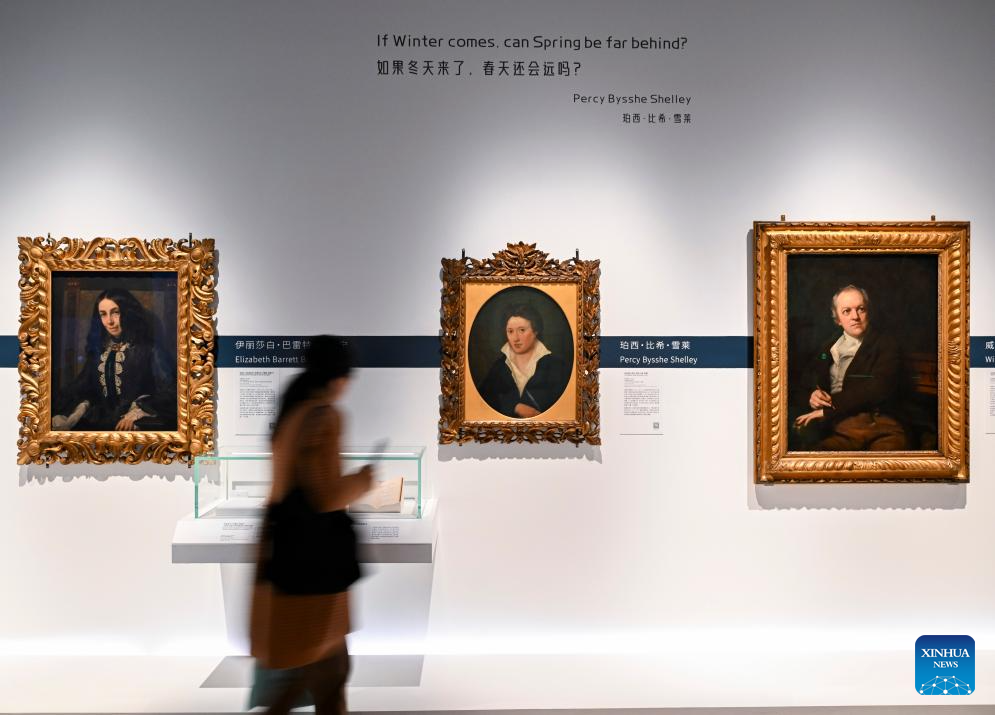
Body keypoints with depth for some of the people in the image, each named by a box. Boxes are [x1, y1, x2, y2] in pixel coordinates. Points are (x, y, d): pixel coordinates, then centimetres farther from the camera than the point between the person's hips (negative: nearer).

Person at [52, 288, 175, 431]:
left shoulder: (148, 349, -1)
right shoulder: (98, 348, 16)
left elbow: (168, 392, -7)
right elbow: (81, 386, 10)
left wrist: (136, 413, -17)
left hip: (138, 423, -4)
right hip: (101, 419, 4)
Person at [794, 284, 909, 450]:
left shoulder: (886, 345, 8)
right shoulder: (828, 349, 21)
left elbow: (877, 390, -7)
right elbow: (813, 384, 29)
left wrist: (827, 410, -10)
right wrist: (813, 395, 2)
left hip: (881, 427, -2)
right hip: (838, 429, 2)